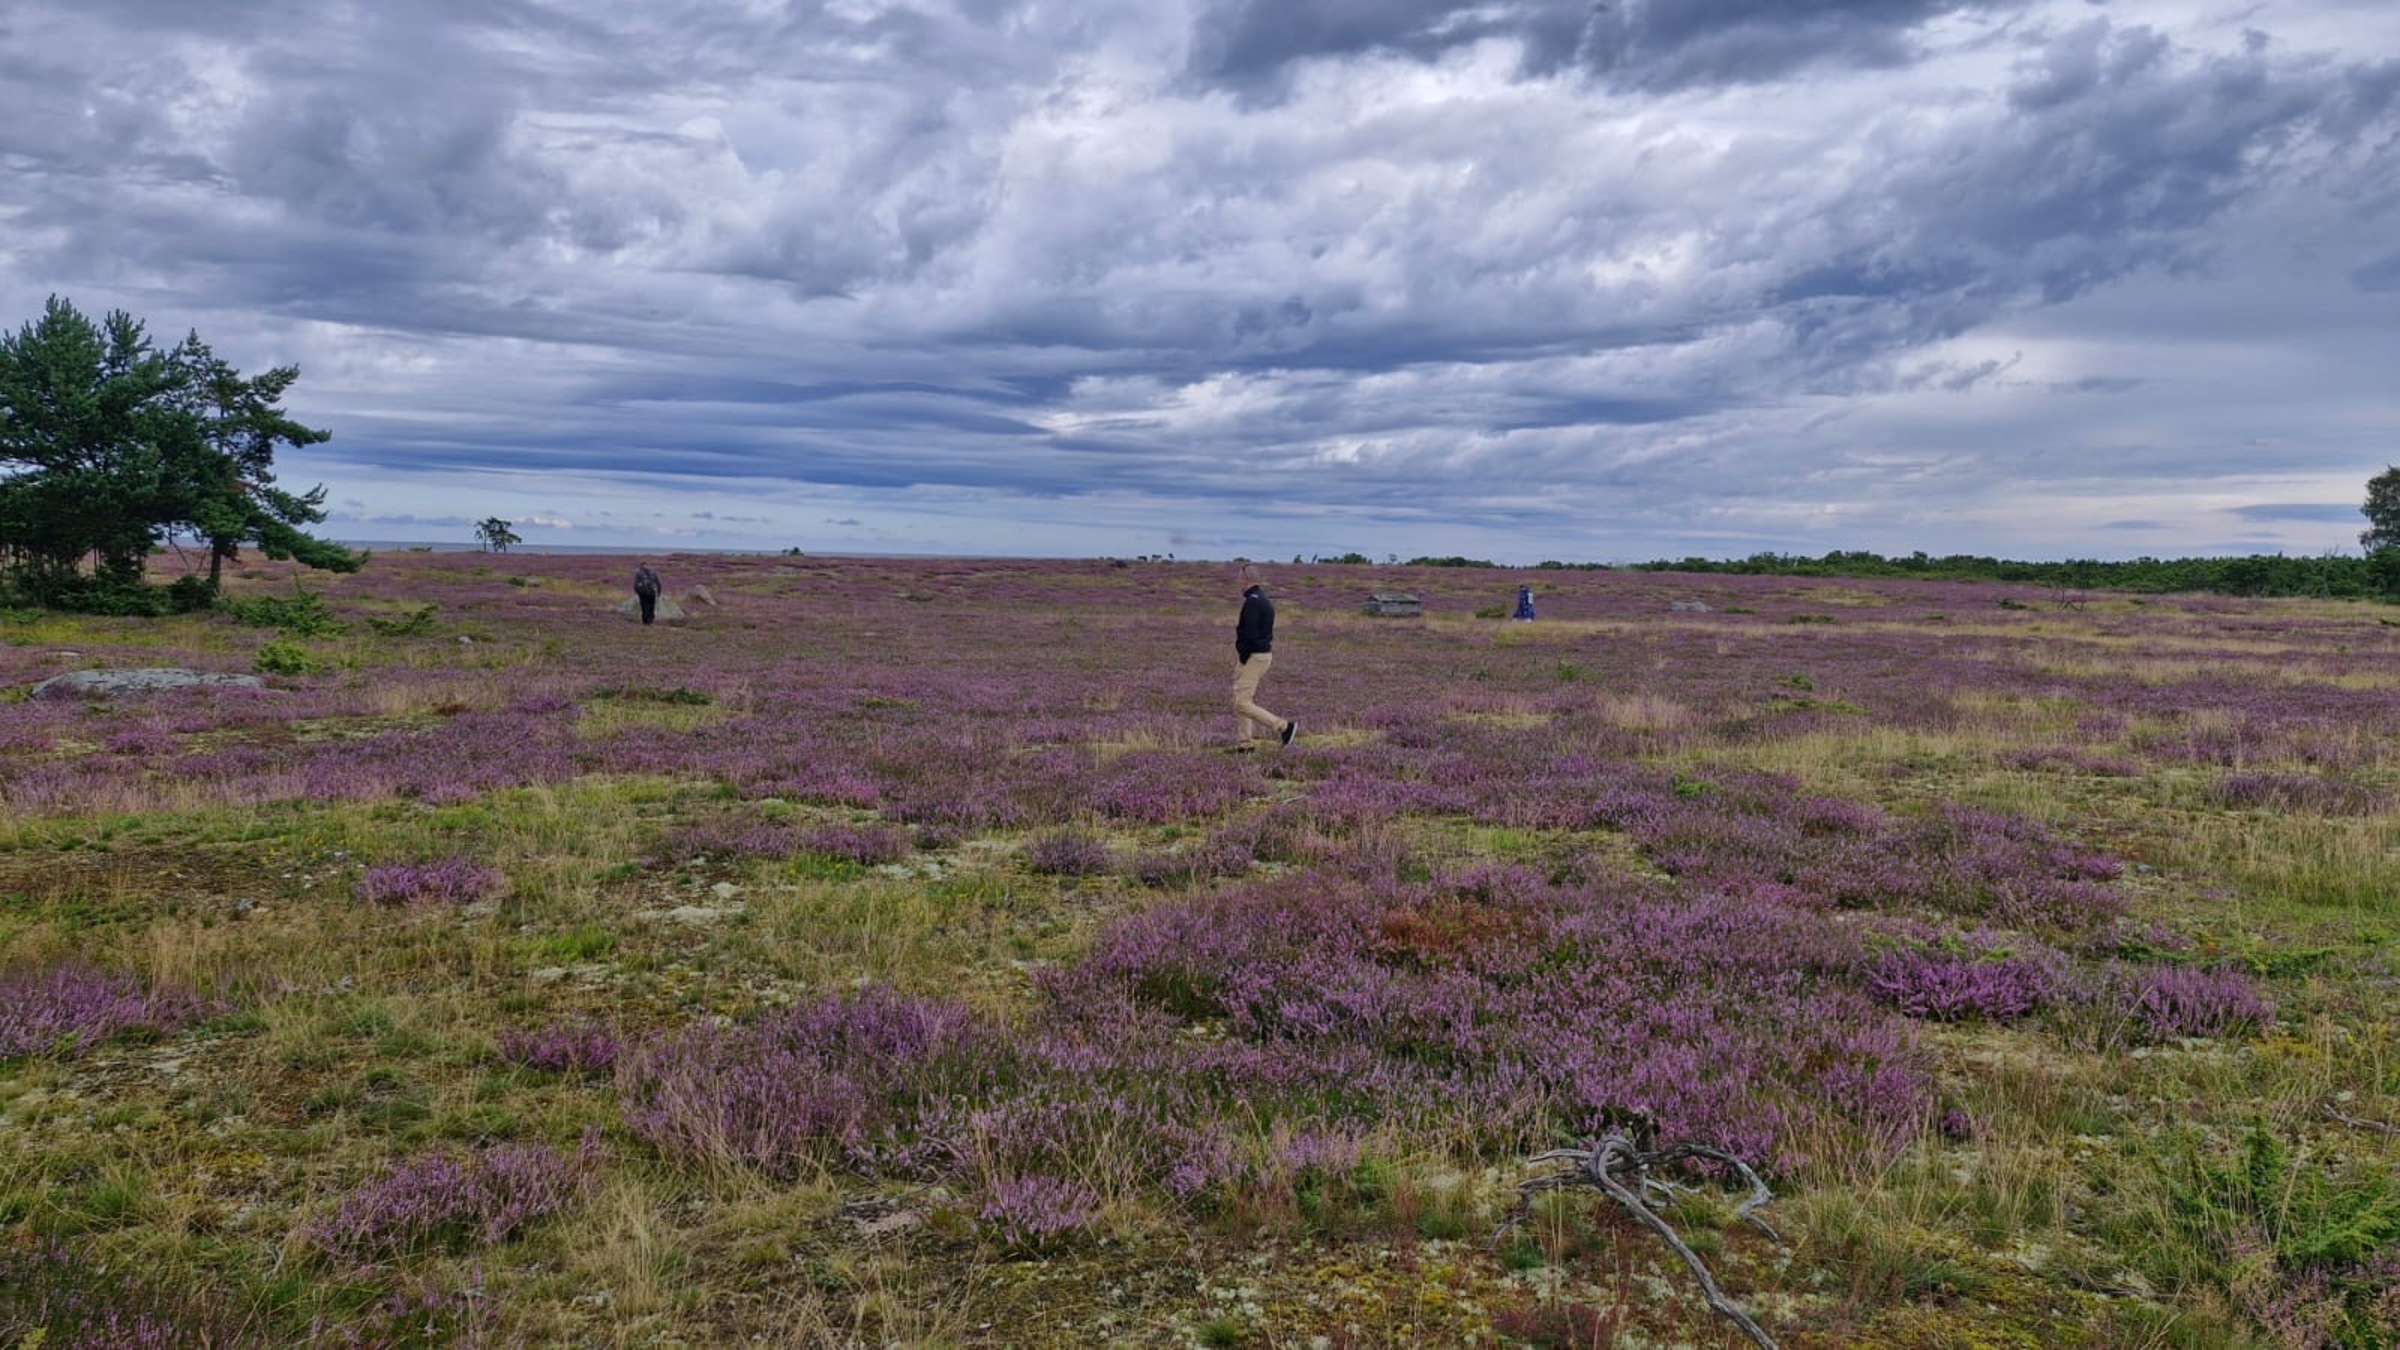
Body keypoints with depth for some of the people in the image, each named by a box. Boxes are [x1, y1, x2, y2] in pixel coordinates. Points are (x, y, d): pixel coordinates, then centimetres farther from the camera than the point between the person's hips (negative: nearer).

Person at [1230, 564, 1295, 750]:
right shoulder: (1264, 600, 14)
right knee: (1242, 700, 15)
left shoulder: (1251, 602, -18)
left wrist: (1241, 660, -17)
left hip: (1252, 657, -11)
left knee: (1242, 704, -9)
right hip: (1264, 653, 11)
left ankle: (1284, 726, -10)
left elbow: (1250, 635, -24)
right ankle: (1246, 743, 16)